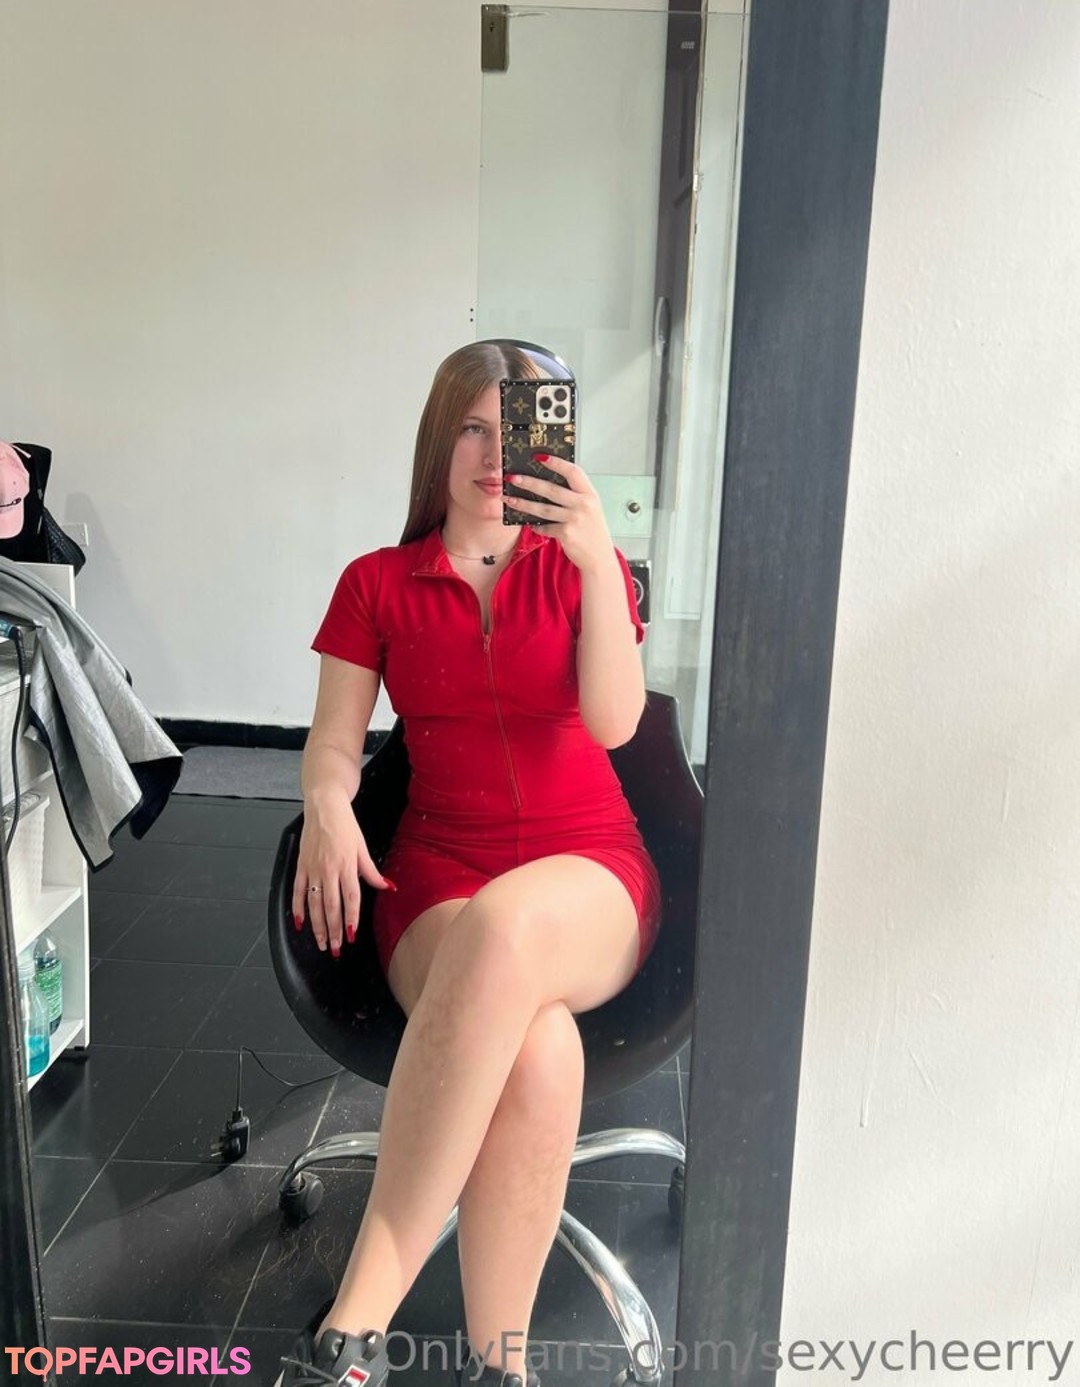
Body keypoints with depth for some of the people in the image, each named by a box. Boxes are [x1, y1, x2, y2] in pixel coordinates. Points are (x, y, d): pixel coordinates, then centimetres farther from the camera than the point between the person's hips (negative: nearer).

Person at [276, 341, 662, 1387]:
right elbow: (334, 740, 7)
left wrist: (596, 559, -18)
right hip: (436, 871, 1)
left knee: (505, 927, -39)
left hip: (587, 876, 0)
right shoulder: (378, 584, 12)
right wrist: (327, 805, -17)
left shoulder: (584, 567, 10)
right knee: (534, 1049, -35)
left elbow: (613, 722, -7)